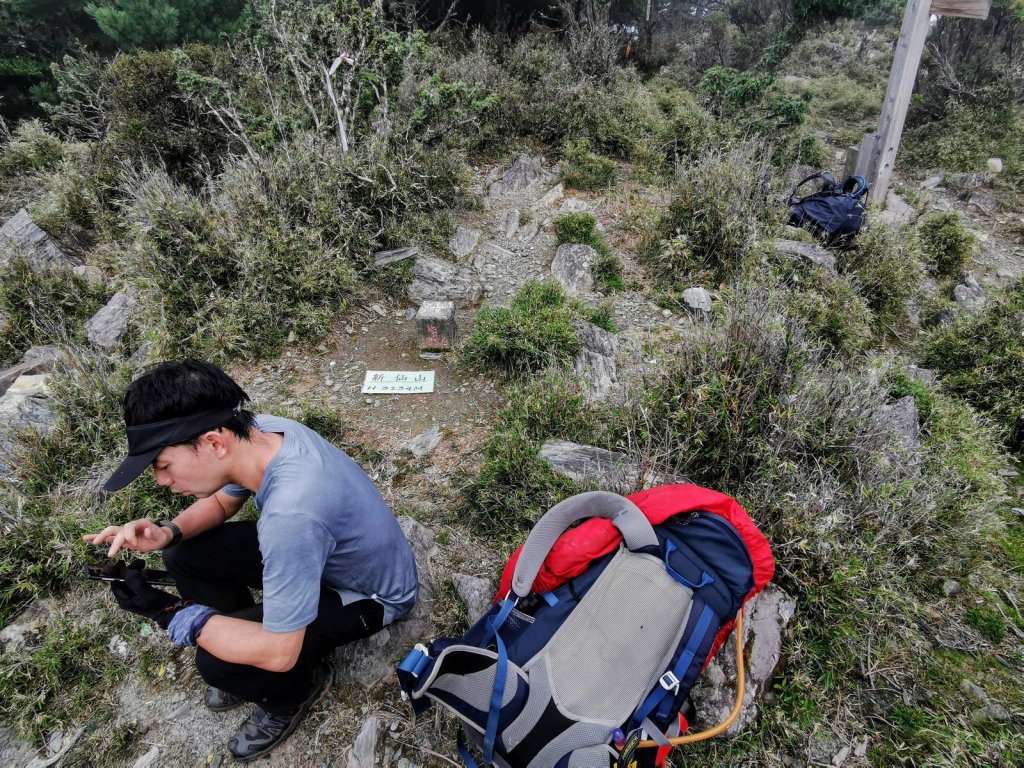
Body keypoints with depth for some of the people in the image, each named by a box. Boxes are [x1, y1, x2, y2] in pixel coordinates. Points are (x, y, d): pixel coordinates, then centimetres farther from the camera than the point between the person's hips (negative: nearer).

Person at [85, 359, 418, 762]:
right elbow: (221, 501, 5)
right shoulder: (256, 431, -18)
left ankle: (299, 689, 12)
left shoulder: (292, 514, -42)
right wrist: (168, 533, -16)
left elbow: (279, 653, -32)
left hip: (371, 594, -7)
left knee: (218, 662, -21)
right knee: (185, 556, -3)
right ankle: (249, 648, 19)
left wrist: (168, 611, -23)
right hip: (322, 551, 7)